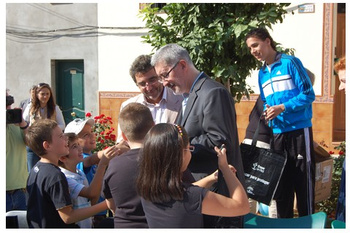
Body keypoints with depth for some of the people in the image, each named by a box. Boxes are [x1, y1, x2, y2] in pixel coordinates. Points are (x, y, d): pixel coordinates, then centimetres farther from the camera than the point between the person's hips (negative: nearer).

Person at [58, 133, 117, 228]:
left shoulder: (80, 173, 7)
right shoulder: (63, 178, -20)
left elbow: (93, 200, 9)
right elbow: (91, 193, -31)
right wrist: (103, 164, -34)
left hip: (88, 224, 8)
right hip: (74, 226, -8)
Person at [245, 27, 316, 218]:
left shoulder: (290, 63, -6)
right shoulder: (262, 73, 13)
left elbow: (308, 94, -10)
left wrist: (282, 107, -18)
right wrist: (267, 110, -2)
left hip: (298, 130, -6)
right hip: (277, 133, 6)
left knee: (304, 182, -2)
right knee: (281, 183, 12)